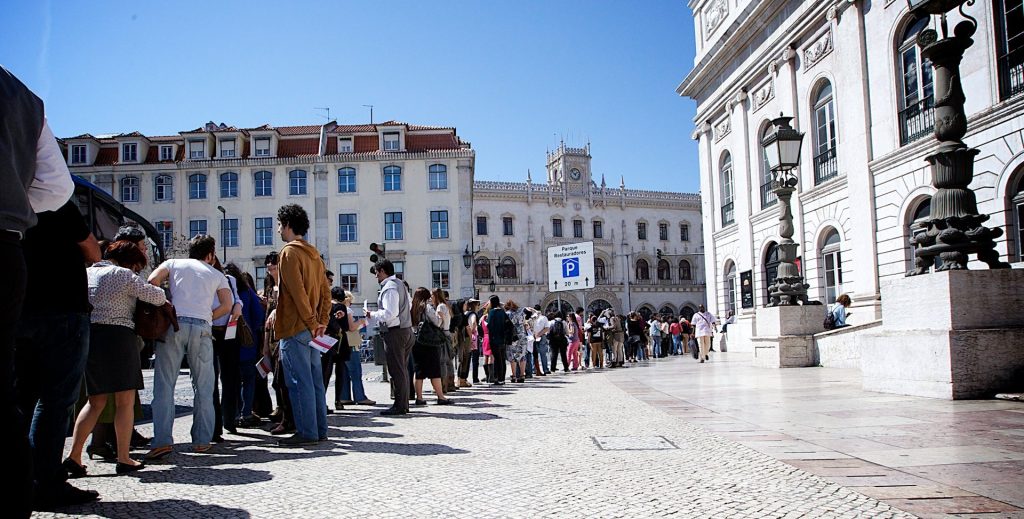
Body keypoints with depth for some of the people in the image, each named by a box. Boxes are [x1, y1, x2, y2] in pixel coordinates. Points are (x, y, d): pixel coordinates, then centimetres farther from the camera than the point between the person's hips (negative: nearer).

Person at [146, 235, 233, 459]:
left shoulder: (173, 263, 19)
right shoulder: (216, 275, 20)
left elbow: (153, 280, 1)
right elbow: (227, 306, 9)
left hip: (173, 324, 0)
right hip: (202, 328, 0)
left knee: (164, 384, -1)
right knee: (203, 387, 7)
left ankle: (162, 441, -11)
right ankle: (202, 441, 6)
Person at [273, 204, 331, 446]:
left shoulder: (290, 252, -10)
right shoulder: (314, 254, 17)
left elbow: (297, 292, -18)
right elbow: (325, 291, 14)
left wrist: (312, 323, -14)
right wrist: (322, 321, 10)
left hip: (295, 328, -9)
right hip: (311, 328, 9)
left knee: (299, 381, -5)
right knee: (315, 380, 11)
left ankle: (306, 432, -3)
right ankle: (319, 430, 16)